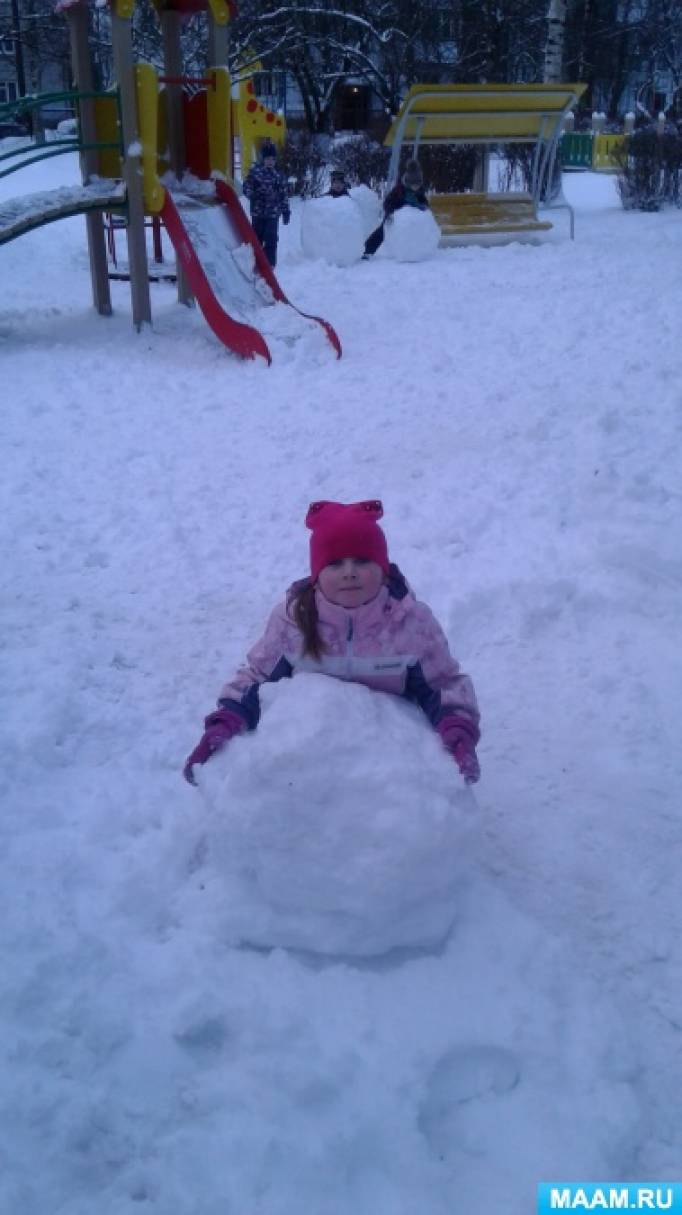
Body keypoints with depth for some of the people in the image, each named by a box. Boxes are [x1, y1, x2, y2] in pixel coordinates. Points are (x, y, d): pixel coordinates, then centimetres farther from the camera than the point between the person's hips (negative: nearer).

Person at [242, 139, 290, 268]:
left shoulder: (279, 174, 5)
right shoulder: (254, 171, -1)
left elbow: (284, 194, 8)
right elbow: (246, 187, 0)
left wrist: (285, 211, 5)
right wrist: (254, 195, -21)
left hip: (273, 213, 0)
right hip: (257, 212, 0)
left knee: (271, 240, -6)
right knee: (257, 238, 8)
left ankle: (270, 265, 1)